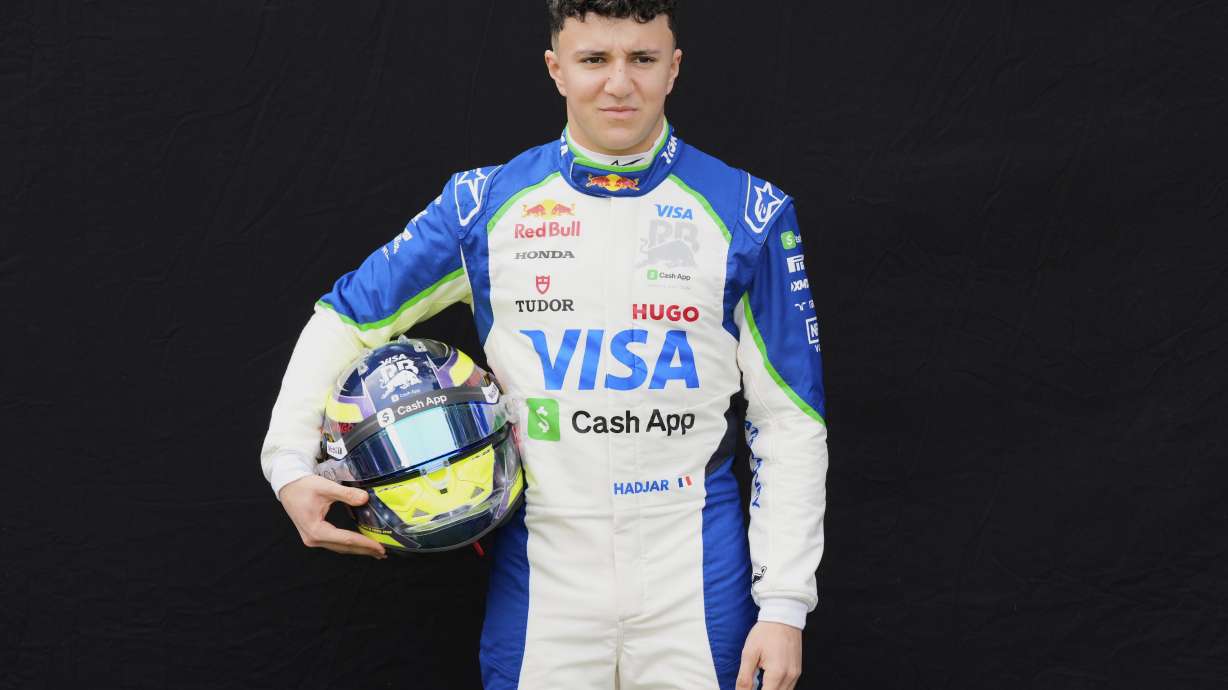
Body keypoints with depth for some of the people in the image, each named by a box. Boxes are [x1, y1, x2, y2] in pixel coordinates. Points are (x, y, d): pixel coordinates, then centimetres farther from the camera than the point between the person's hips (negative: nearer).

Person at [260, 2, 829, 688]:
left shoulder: (747, 214, -1)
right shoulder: (487, 203, 2)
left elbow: (791, 421, 0)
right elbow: (347, 318, 11)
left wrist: (784, 603, -5)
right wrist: (290, 463, -2)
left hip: (697, 581, -1)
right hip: (541, 578, 1)